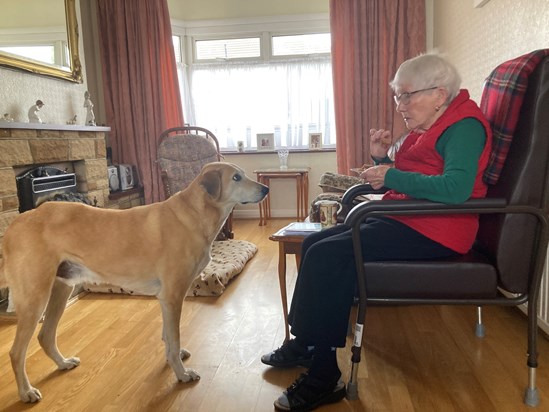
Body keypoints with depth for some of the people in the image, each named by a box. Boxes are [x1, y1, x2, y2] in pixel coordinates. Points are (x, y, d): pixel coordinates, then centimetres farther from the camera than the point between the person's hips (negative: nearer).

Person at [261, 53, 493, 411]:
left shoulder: (463, 126, -10)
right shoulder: (425, 129, 18)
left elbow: (456, 188, -28)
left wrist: (392, 176, -22)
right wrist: (382, 159, 4)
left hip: (432, 231, -10)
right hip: (404, 219, 10)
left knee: (326, 255, -23)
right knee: (314, 244, 6)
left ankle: (323, 376, -11)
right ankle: (305, 343, 14)